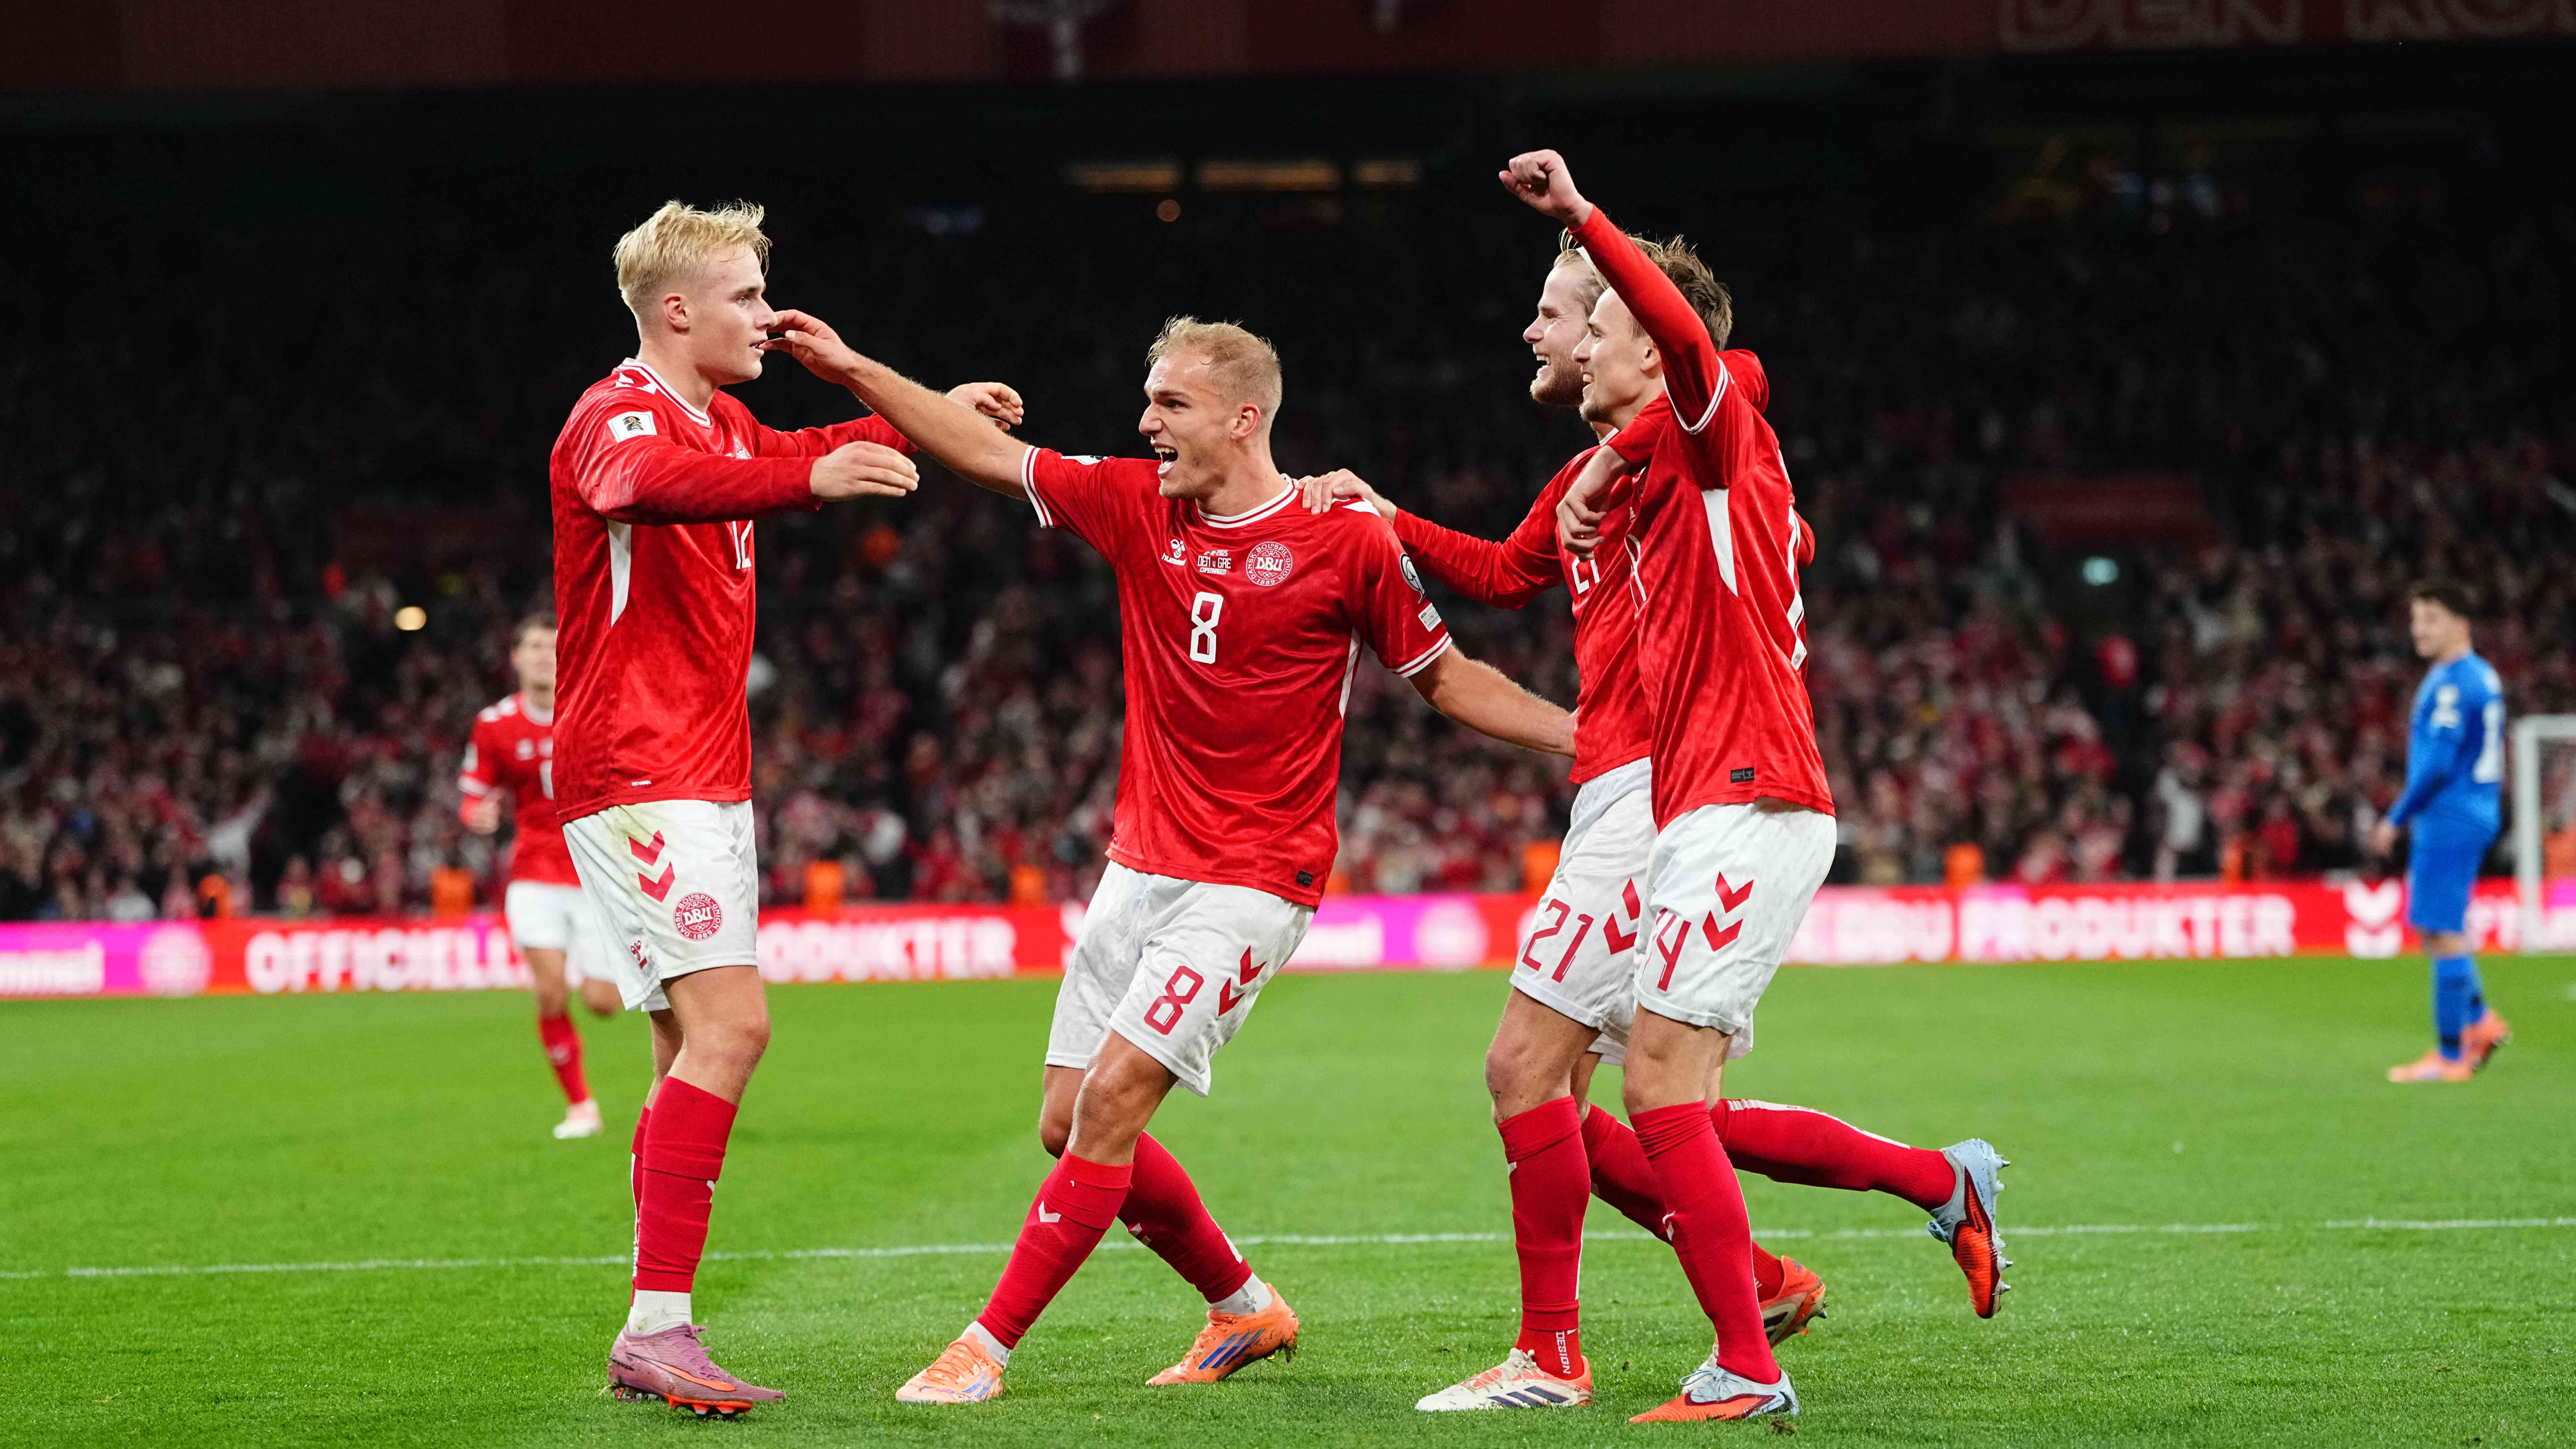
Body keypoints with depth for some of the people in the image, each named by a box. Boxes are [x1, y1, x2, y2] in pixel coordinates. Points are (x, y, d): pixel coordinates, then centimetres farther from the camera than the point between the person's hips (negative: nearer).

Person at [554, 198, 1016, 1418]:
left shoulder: (721, 424, 17)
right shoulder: (617, 415, -13)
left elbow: (791, 458, 41)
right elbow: (653, 481, -38)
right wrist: (812, 479, -53)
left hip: (704, 779, 10)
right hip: (635, 776, -10)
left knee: (698, 1046, 9)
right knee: (729, 1024, -20)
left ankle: (652, 1341, 12)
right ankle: (659, 1326, -23)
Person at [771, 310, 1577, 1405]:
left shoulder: (1348, 541, -8)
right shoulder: (1134, 506, 4)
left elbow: (1445, 677, 3)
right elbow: (986, 453, 8)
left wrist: (1580, 736, -7)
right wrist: (854, 371, 2)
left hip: (1253, 881, -6)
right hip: (1140, 866, 6)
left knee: (1114, 1098, -17)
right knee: (1069, 1122, 6)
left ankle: (988, 1347, -10)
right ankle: (1244, 1306, 25)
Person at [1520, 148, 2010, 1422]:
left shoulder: (1719, 427, -5)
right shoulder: (1658, 478, 21)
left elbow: (1686, 332, -25)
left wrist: (1582, 217, -29)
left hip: (1747, 808, -10)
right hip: (1700, 815, 10)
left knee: (1661, 1086, -14)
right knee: (1675, 1108, 10)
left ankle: (1746, 1371, -11)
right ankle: (1945, 1180, 20)